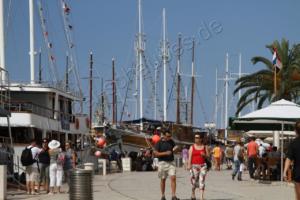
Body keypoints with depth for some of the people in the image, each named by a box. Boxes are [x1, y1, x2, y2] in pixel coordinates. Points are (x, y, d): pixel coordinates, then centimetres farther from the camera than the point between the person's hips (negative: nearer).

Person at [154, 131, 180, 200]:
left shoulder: (171, 141, 8)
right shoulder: (159, 143, -5)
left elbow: (174, 149, 22)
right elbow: (155, 153, -11)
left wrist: (175, 149, -2)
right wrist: (165, 153, -19)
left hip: (171, 162, 3)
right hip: (162, 162, -3)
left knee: (173, 178, -10)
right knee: (163, 179, 6)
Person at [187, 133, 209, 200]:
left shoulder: (205, 147, 9)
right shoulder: (192, 147, 5)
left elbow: (208, 156, 12)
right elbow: (190, 157, -1)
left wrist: (204, 155, -10)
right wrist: (189, 165, -12)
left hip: (203, 165, 0)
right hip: (194, 166, 0)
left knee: (202, 180, -8)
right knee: (194, 181, 1)